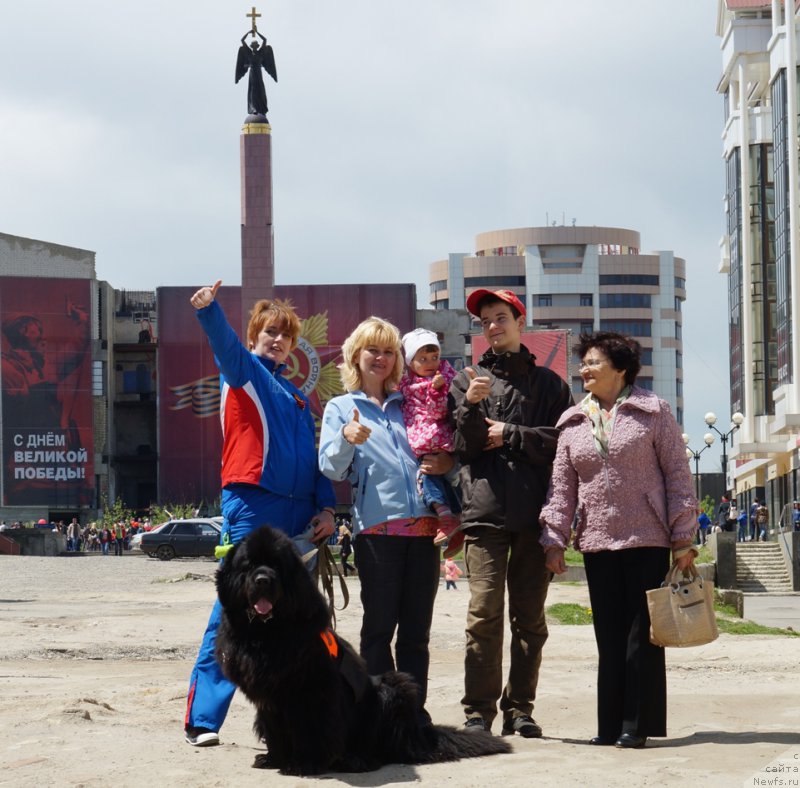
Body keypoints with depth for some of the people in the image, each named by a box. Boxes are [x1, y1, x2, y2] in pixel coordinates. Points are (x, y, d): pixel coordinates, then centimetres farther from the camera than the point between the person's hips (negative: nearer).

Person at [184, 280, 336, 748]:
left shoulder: (297, 397, 22)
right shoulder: (245, 371, 4)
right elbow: (226, 345, -18)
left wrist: (326, 508, 8)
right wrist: (209, 310, -39)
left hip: (298, 516, 7)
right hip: (252, 504, -7)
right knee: (235, 611, -10)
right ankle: (204, 718, -10)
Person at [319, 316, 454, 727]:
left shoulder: (408, 404, 19)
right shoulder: (341, 408, 9)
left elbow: (441, 448, 27)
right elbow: (330, 468, -3)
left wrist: (445, 463, 3)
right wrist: (345, 440, -23)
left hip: (422, 525, 3)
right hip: (376, 527, -3)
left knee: (416, 628, 4)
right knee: (379, 625, -3)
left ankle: (414, 709, 8)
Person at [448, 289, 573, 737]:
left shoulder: (549, 383, 14)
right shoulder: (468, 381, 13)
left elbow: (564, 442, 3)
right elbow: (462, 447, 3)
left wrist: (511, 435, -3)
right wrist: (470, 406, -14)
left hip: (534, 514, 1)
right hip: (485, 511, -1)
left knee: (530, 617, 3)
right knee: (484, 614, -8)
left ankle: (520, 708, 9)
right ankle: (479, 711, -5)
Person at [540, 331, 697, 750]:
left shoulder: (652, 412, 0)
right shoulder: (572, 423, 11)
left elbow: (678, 475, -2)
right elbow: (562, 486, 10)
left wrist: (682, 539, -7)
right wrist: (554, 539, 1)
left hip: (647, 541, -4)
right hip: (597, 543, 4)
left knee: (642, 634, -2)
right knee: (609, 636, 6)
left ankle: (638, 725, 3)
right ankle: (610, 725, 10)